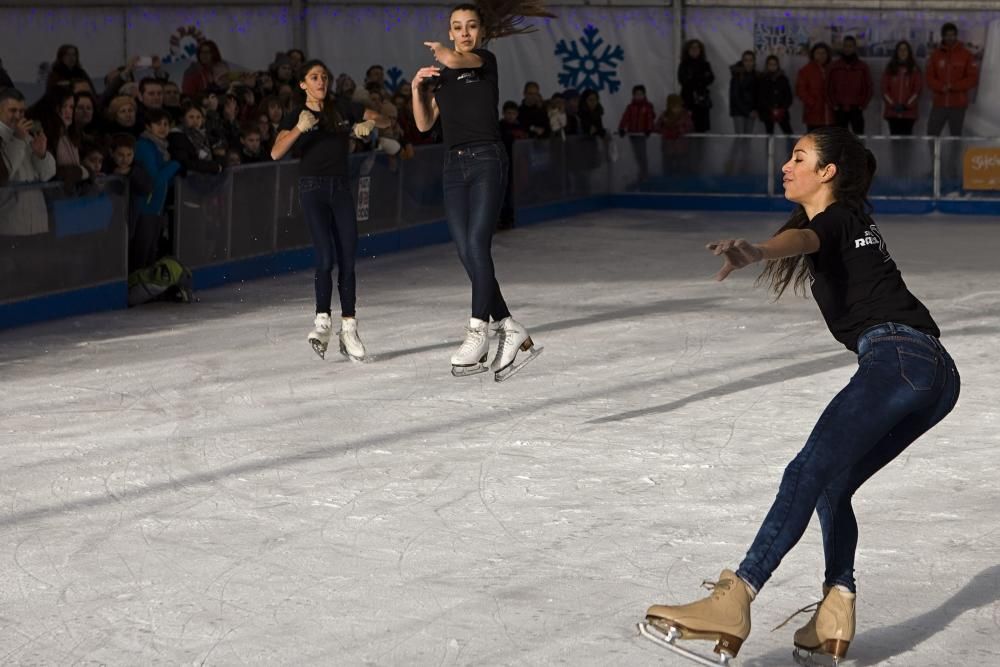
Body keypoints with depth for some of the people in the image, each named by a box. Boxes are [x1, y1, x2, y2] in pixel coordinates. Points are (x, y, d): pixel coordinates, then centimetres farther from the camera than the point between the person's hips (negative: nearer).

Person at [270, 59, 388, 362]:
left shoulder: (343, 107, 7)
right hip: (313, 189, -3)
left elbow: (383, 120, 10)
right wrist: (300, 129, -30)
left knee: (347, 260, 0)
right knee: (325, 257, -17)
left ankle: (349, 329, 4)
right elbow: (276, 153, -14)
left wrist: (368, 124, -13)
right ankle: (322, 321, -10)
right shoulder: (296, 117, 1)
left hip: (342, 188, 3)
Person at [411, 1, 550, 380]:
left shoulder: (486, 60, 1)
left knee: (477, 244, -17)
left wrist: (439, 51, 1)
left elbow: (454, 60, -19)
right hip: (455, 166, 6)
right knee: (466, 253, -1)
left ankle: (478, 331, -16)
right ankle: (511, 332, 4)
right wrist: (417, 88, 1)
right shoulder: (441, 76, 16)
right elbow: (424, 124, 14)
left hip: (487, 160, -6)